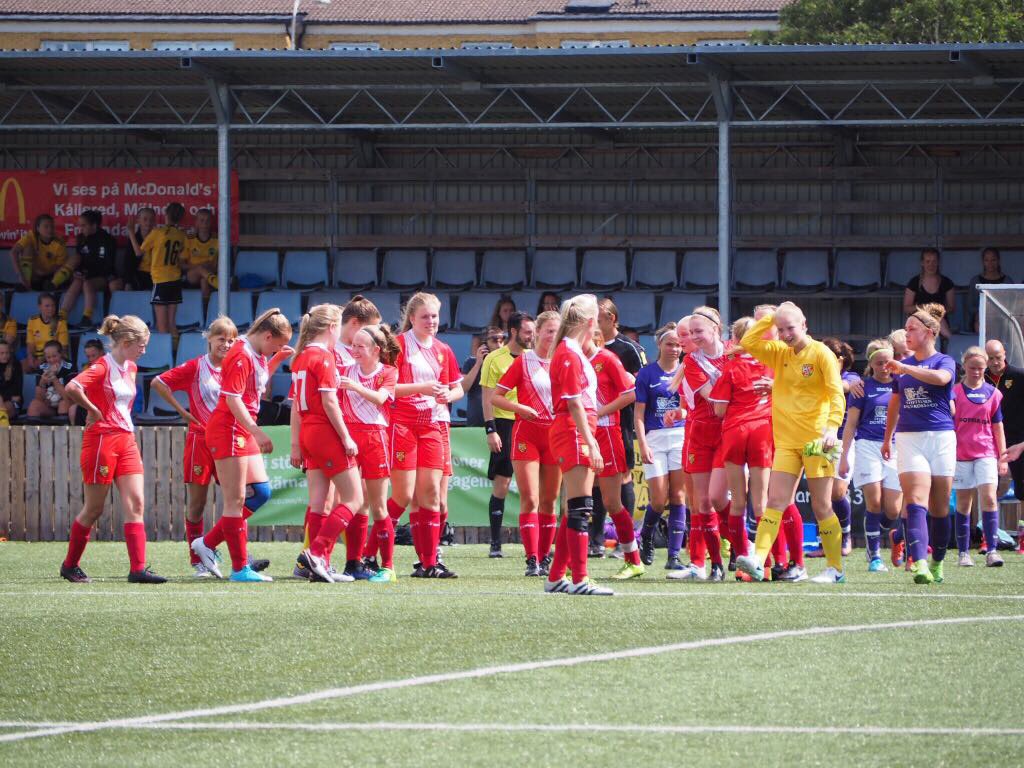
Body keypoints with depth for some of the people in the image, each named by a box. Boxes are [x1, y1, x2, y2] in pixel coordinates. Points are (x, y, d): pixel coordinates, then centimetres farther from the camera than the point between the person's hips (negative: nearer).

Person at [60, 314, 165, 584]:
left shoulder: (131, 368, 12)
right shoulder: (102, 367, -13)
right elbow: (72, 388, -30)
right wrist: (94, 411, -17)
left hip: (126, 440, 8)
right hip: (101, 439, -8)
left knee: (136, 503, -4)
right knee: (94, 508, 1)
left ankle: (138, 569, -10)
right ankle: (70, 565, 17)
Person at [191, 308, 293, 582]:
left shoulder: (255, 354, 13)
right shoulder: (241, 356, -16)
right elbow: (233, 400, -22)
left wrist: (276, 360, 17)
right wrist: (258, 433, -25)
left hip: (244, 432, 10)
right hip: (228, 430, -10)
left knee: (260, 492, 10)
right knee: (236, 500, -6)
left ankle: (207, 543, 15)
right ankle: (240, 568, -4)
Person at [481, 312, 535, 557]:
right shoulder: (495, 359, -1)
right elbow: (488, 398, -4)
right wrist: (491, 430, -12)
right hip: (505, 424, -4)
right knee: (500, 486, -4)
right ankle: (495, 543, 1)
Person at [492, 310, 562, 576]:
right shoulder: (523, 361, 1)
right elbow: (495, 396, 1)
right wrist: (520, 408, -14)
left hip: (556, 433, 3)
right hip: (527, 432, -3)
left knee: (549, 501, 6)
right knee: (529, 499, -10)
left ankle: (544, 558, 12)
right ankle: (532, 560, -13)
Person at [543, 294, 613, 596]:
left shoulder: (576, 353, 17)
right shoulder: (568, 355, -12)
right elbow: (574, 403, -18)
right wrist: (590, 442, -19)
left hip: (580, 435, 10)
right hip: (573, 433, -10)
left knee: (575, 510, 12)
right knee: (580, 507, -12)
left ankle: (556, 577, 16)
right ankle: (580, 579, -15)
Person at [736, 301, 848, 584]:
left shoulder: (820, 353, -5)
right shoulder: (780, 353, 12)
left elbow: (836, 393, -11)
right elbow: (748, 343, 6)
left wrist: (832, 426, -24)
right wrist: (771, 317, 3)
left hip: (815, 441, -5)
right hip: (786, 441, 5)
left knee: (822, 507, -1)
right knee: (775, 502, -5)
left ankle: (835, 568, 7)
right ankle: (758, 561, -14)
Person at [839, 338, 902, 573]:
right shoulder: (863, 387, 6)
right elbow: (851, 423, 8)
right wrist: (845, 456, 3)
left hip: (895, 449, 1)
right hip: (868, 446, -1)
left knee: (892, 510, -5)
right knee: (874, 502, -12)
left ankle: (896, 538, 28)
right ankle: (874, 557, -3)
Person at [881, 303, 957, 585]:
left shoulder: (944, 361, 1)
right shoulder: (903, 365, 14)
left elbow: (940, 377, -24)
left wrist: (905, 368, -22)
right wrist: (887, 438, 32)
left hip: (941, 437, -2)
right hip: (909, 439, 2)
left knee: (939, 508, 5)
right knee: (916, 503, -15)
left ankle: (937, 563, 21)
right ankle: (919, 564, -28)